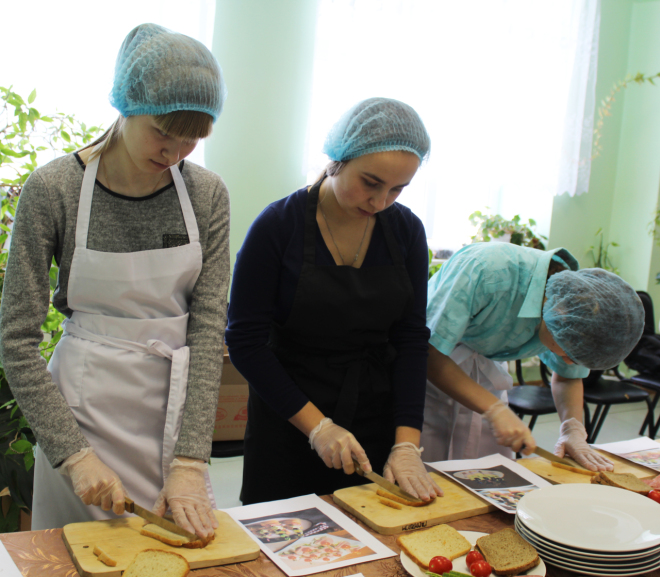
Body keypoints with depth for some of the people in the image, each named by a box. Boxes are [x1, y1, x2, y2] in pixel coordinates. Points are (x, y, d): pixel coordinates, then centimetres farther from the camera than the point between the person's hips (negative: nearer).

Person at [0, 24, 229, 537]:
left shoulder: (207, 195, -3)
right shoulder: (54, 190, -11)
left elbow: (208, 328, -7)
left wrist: (191, 462, -15)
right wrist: (74, 454, -17)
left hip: (178, 405, 3)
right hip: (85, 409, -2)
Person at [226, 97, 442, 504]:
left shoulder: (406, 230, -3)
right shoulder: (279, 225, -15)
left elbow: (411, 339, -3)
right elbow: (245, 341, -13)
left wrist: (407, 443, -11)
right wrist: (317, 426, -17)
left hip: (378, 418, 4)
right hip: (288, 422, -3)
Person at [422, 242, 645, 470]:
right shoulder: (489, 270, -36)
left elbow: (567, 376, 5)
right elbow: (429, 351, -34)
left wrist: (573, 430, -13)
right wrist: (495, 409, -35)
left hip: (484, 363, 6)